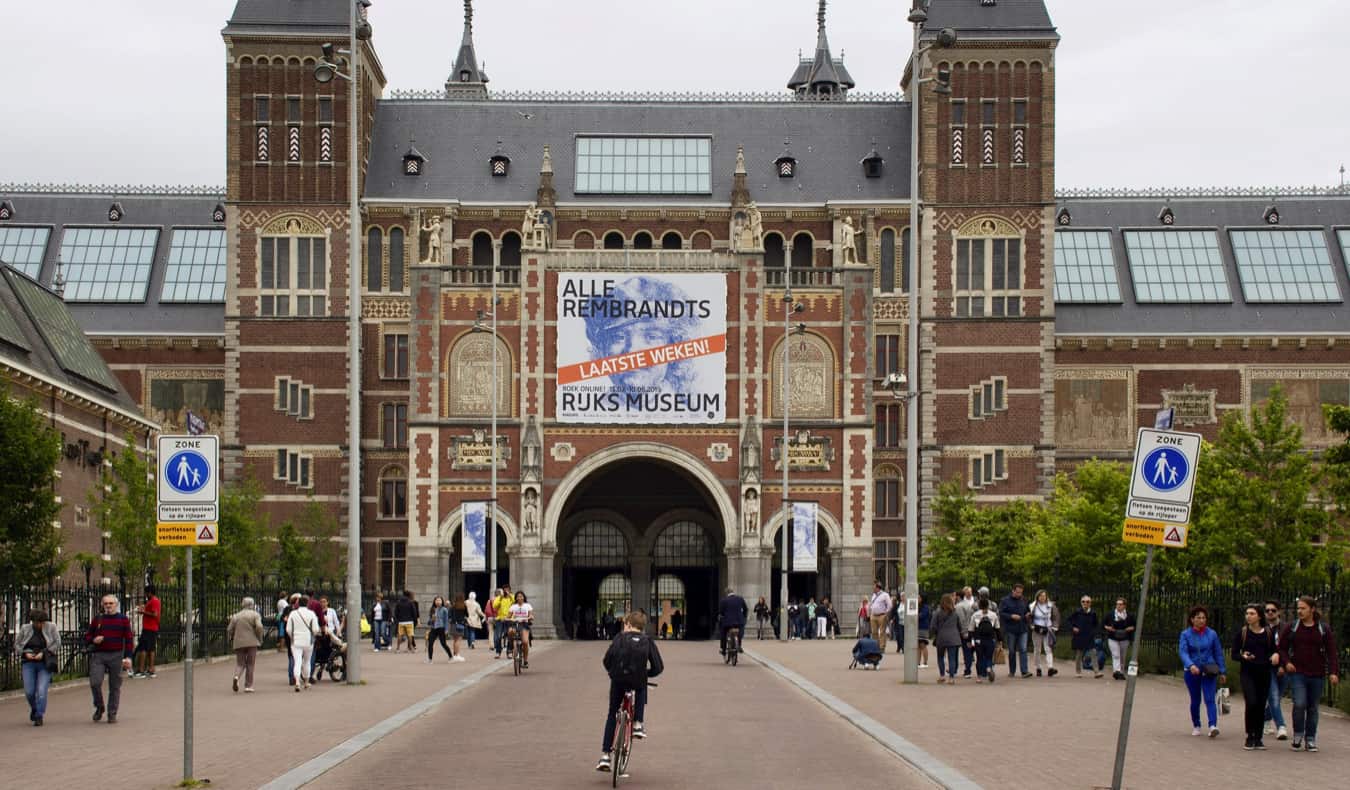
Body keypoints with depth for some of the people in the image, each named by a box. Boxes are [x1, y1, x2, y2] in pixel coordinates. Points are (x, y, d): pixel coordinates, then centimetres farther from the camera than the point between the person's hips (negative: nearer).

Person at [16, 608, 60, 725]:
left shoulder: (51, 628, -4)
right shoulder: (25, 629, 1)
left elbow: (57, 643, -6)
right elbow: (17, 644, 7)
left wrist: (43, 653, -16)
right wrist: (26, 653, -11)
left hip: (45, 664, -2)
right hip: (29, 664, 2)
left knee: (41, 691, -12)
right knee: (29, 692, -1)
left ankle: (39, 716, -3)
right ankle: (34, 708, 30)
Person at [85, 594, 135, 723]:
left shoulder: (123, 619, 5)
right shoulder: (97, 619, 9)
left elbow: (129, 639, 4)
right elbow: (87, 636, 16)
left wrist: (128, 657, -5)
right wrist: (93, 640, -7)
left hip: (116, 656, -1)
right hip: (98, 655, 1)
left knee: (115, 687, 2)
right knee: (95, 683, -11)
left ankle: (112, 714, 11)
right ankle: (99, 707, 13)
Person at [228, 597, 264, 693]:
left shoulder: (236, 616, 9)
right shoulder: (255, 615, 0)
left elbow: (229, 630, 5)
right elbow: (259, 627, -14)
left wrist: (232, 641, 20)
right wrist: (260, 639, -2)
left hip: (239, 643, 2)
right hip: (252, 642, -2)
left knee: (240, 663, 11)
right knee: (250, 665, 5)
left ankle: (236, 676, -19)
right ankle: (248, 686, 3)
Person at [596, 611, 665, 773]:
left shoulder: (620, 638, 12)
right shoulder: (648, 642, 15)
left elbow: (607, 658, 0)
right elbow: (658, 667, 8)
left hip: (618, 680, 0)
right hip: (638, 680, 1)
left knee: (612, 714, 17)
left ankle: (605, 755, 11)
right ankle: (638, 724, 23)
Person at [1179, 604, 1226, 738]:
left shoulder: (1212, 634, 2)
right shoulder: (1186, 634, -2)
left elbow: (1218, 653, 8)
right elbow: (1182, 651, -14)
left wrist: (1222, 671, 8)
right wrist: (1191, 665, -31)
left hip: (1209, 671, 0)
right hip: (1192, 671, 1)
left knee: (1209, 699, -14)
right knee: (1195, 700, 11)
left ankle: (1213, 725, -25)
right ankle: (1196, 726, 26)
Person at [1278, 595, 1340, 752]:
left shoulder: (1324, 630, 4)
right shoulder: (1291, 628, 5)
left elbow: (1332, 652, 1)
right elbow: (1282, 648, 10)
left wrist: (1333, 672, -10)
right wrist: (1286, 662, -8)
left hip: (1317, 675, 1)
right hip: (1297, 673, -1)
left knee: (1312, 707, 6)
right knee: (1299, 704, -15)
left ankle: (1310, 739, 17)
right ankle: (1298, 735, 5)